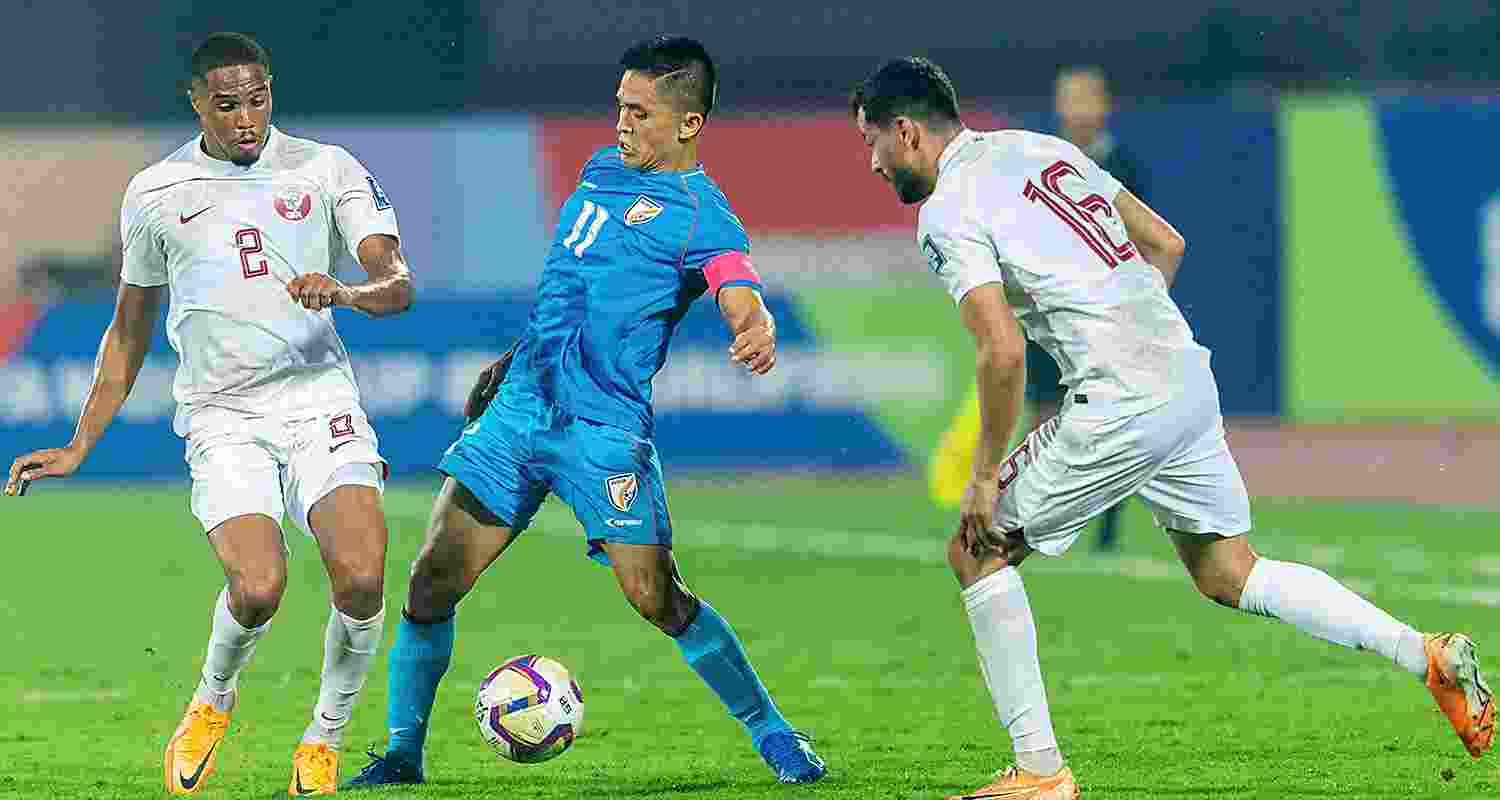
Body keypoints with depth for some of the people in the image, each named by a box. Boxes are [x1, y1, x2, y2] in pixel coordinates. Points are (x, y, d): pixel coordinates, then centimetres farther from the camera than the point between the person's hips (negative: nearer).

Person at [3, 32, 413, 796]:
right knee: (257, 588, -23)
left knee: (360, 576, -21)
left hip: (320, 398, 0)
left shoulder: (326, 169, 6)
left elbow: (397, 285, 0)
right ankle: (212, 702, 11)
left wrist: (346, 292, -23)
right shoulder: (154, 194, 9)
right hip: (222, 417, 0)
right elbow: (130, 328, 19)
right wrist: (79, 445, 18)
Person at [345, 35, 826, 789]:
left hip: (604, 427, -6)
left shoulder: (700, 217, -7)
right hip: (520, 407, 6)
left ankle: (771, 732, 8)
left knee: (657, 597, -10)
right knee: (433, 580, -2)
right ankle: (402, 753, 10)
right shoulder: (603, 169, 15)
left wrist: (758, 332, -48)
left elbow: (744, 303, -25)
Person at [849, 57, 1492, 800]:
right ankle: (1426, 654, 11)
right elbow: (1166, 244, 20)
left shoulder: (947, 213, -8)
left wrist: (985, 477, -9)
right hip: (1193, 383, 8)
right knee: (1229, 577, 21)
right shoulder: (1044, 148, 17)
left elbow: (1001, 351, -18)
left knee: (976, 550, 7)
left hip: (1122, 406, -8)